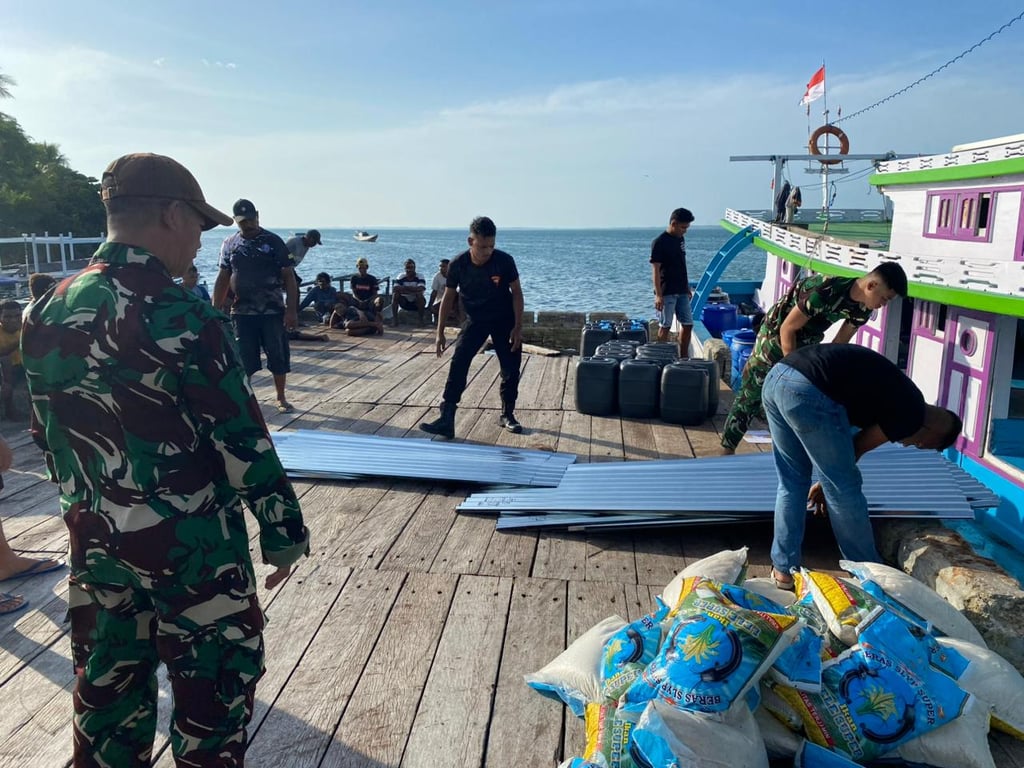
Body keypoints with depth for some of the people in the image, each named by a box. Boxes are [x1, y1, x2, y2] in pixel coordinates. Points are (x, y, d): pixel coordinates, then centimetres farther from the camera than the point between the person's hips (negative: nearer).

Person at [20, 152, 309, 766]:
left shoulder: (48, 311, 0)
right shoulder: (180, 316, -21)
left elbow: (48, 434, 9)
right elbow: (241, 440, -19)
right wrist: (284, 529, -8)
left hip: (95, 541, 7)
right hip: (191, 544, -7)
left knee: (107, 686, 21)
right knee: (214, 687, 12)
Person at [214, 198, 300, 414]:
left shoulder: (273, 241, -2)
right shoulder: (229, 244, 6)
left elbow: (288, 276, -5)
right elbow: (223, 279, 10)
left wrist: (292, 310, -13)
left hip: (273, 311, -2)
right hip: (242, 312, 2)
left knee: (278, 356, 4)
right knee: (242, 359, 5)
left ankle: (281, 399, 20)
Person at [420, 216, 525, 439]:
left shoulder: (504, 261, -22)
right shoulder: (458, 264, -19)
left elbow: (516, 293, -10)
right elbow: (449, 297, -7)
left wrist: (518, 327, -14)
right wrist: (440, 332, -6)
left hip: (504, 320, 0)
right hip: (476, 320, 0)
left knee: (511, 368, 3)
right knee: (458, 364, -15)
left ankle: (508, 414, 25)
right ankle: (446, 420, -15)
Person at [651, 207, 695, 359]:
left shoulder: (680, 239, 11)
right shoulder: (660, 242, -12)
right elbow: (656, 269, -15)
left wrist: (687, 288, 17)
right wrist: (658, 295, -20)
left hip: (681, 291, 8)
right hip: (666, 292, -8)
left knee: (688, 324, 9)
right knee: (665, 326, -2)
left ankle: (684, 357, 19)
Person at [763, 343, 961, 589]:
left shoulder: (898, 393, 30)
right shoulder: (911, 413, 5)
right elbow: (858, 449, 13)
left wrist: (824, 482, 39)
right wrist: (827, 483, 29)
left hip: (775, 378, 9)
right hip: (808, 390, -9)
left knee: (791, 484, 20)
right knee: (843, 489, 9)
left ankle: (783, 570, 26)